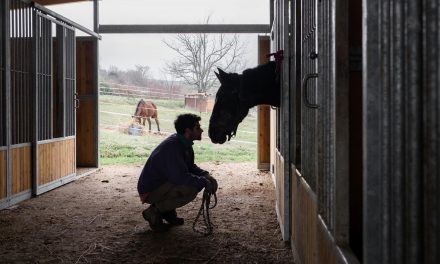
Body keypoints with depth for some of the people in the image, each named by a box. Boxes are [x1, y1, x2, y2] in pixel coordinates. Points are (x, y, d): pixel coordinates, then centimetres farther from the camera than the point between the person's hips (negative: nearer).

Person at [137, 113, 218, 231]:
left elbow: (190, 166, 14)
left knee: (197, 182, 7)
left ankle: (168, 212, 12)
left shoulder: (185, 143, 3)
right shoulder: (172, 146, -27)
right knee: (191, 189, -26)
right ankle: (154, 212, -10)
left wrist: (206, 175, -4)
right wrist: (204, 182, -22)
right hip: (150, 191, -10)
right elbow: (180, 176, -32)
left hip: (163, 183, 10)